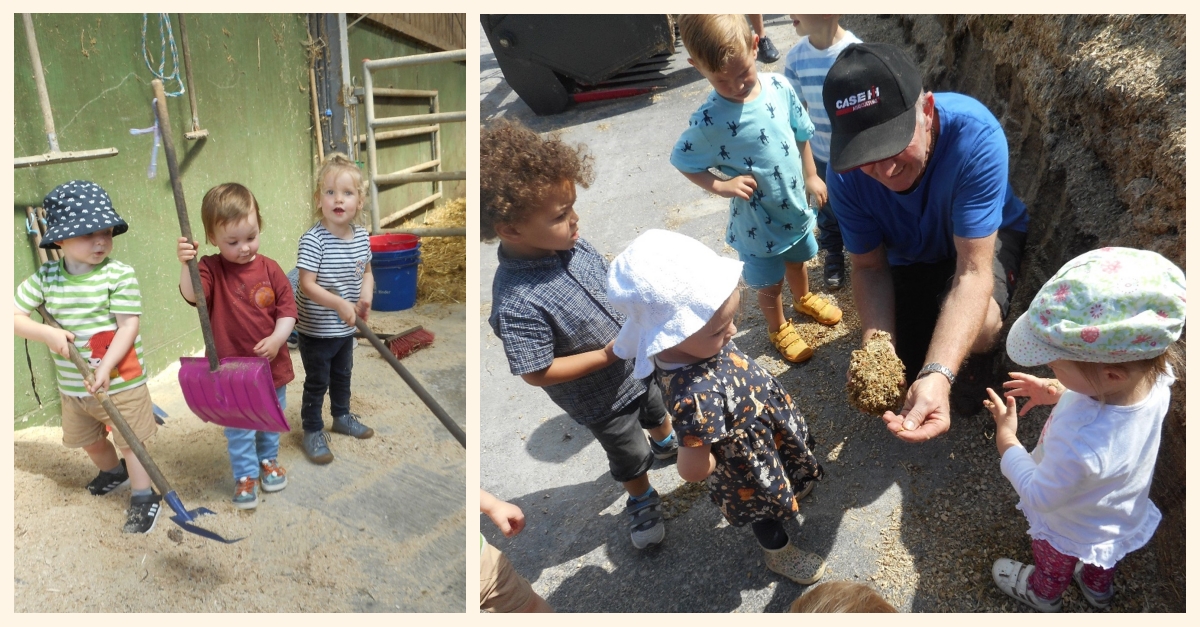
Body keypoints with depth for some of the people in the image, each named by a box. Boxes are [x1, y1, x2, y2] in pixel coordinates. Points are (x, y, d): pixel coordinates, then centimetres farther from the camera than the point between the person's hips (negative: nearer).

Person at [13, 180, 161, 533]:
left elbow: (129, 325, -19)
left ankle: (144, 498, 19)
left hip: (120, 382, -5)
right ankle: (114, 472, 51)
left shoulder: (119, 274, -16)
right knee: (88, 440, 25)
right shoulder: (45, 278, -4)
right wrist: (47, 333, -18)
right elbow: (14, 315, -1)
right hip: (72, 386, 6)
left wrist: (106, 367, -27)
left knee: (130, 440, 4)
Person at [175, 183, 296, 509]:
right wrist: (186, 264, -47)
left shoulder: (270, 269, -5)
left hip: (272, 364, 3)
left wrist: (277, 338, -20)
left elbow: (287, 307, -5)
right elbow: (192, 295, -30)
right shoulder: (211, 269, -11)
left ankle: (268, 459, 44)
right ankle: (245, 475, 26)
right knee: (239, 427, 8)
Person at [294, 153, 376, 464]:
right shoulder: (312, 239, -24)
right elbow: (307, 285, -27)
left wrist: (365, 298, -11)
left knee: (342, 375, 25)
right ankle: (313, 431, 28)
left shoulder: (362, 236, -6)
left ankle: (342, 416, 46)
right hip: (315, 330, -6)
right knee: (317, 382, 9)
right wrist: (341, 305, -35)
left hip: (346, 328, 6)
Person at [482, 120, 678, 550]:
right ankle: (642, 504, 53)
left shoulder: (570, 243, -18)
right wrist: (606, 356, -31)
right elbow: (537, 373, -31)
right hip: (602, 399, -6)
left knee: (657, 410, 35)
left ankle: (668, 444, 69)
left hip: (639, 362, 6)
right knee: (630, 454, 21)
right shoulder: (517, 304, -39)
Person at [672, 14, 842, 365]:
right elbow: (682, 162, -14)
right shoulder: (708, 122, -28)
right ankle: (778, 328, 49)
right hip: (757, 223, -4)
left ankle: (804, 299, 64)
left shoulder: (779, 87, -15)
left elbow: (801, 134, 0)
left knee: (797, 260, 32)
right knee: (770, 285, 19)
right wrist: (721, 185, -26)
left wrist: (810, 176, 7)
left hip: (795, 206, 4)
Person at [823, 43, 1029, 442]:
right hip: (909, 254, 3)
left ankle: (976, 367, 5)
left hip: (983, 239, -2)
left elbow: (973, 270, -42)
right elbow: (869, 266, -19)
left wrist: (939, 375, -57)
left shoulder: (975, 136, -40)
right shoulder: (846, 172, -30)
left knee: (979, 328, -33)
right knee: (908, 374, -6)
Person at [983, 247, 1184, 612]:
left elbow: (1038, 495, -31)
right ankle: (1098, 589, 70)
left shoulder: (1080, 446, -53)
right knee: (1102, 560, 39)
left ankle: (1043, 595, 64)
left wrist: (1006, 435, -22)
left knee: (1054, 565, 33)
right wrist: (1056, 393, -15)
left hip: (1072, 533, -5)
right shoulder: (1154, 375, -32)